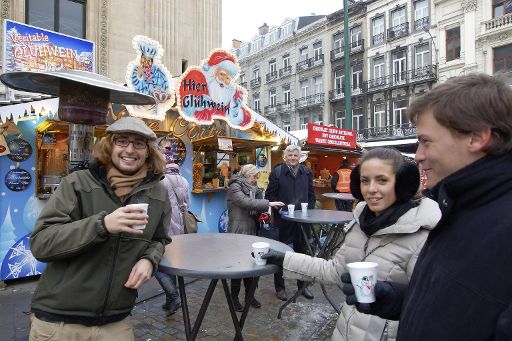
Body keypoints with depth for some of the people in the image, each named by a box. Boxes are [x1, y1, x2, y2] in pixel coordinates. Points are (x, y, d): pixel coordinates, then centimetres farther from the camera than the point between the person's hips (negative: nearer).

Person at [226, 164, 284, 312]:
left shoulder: (252, 188, 15)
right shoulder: (235, 187, -9)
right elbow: (245, 202, -24)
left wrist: (262, 214, 2)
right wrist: (268, 203, -25)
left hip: (251, 231, 7)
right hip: (238, 231, -7)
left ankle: (249, 295, 26)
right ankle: (234, 297, 16)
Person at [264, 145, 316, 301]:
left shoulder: (307, 172, 8)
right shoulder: (277, 172, -4)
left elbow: (311, 195, 13)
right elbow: (269, 195, -4)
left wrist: (309, 211, 1)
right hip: (283, 219, -4)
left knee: (302, 252, 14)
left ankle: (302, 285, 30)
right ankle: (279, 287, 22)